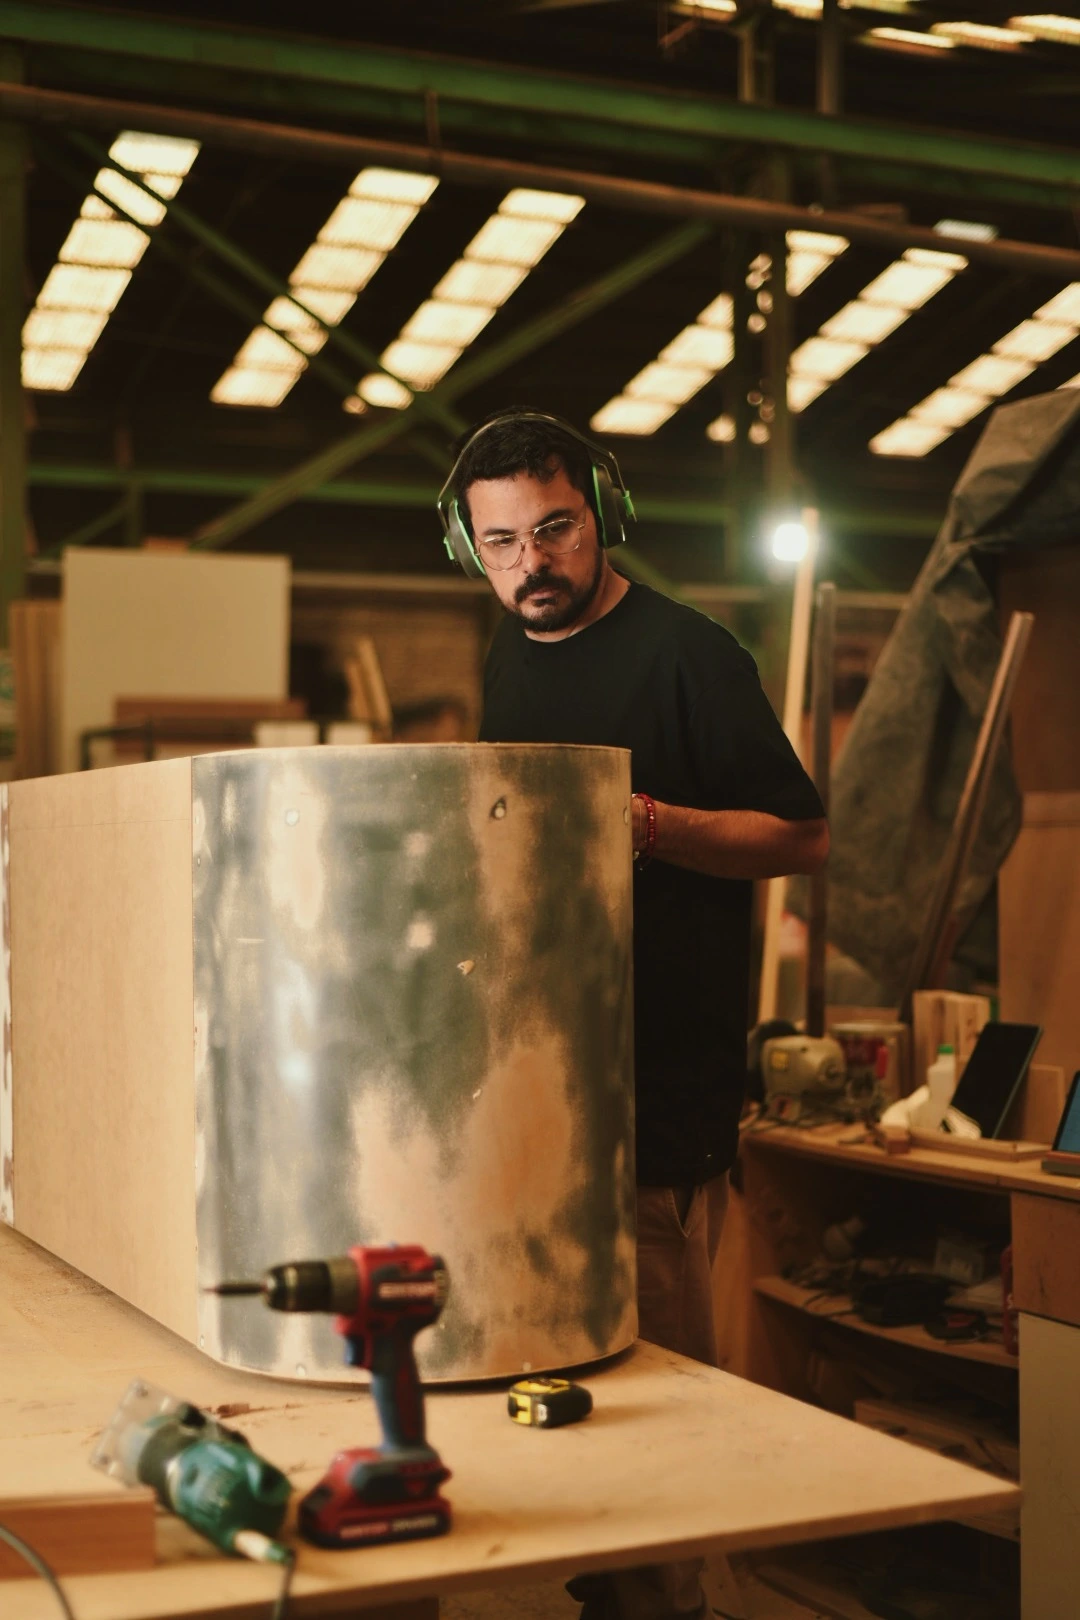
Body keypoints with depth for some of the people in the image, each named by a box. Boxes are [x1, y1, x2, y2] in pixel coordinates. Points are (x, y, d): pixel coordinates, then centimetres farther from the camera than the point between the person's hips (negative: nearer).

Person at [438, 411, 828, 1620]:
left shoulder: (685, 653, -8)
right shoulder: (509, 659, 14)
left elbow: (802, 838, -9)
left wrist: (646, 820, -22)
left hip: (663, 1078, -7)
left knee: (652, 1365, -2)